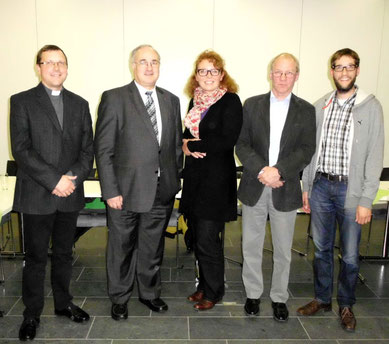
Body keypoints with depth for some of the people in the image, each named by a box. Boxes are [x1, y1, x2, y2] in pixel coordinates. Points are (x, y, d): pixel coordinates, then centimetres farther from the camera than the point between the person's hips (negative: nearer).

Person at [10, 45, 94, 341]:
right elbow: (21, 149, -10)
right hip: (36, 195, -3)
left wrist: (73, 177, -9)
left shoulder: (79, 104, 11)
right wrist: (54, 180, -16)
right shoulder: (22, 101, 0)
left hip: (70, 194, 3)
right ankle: (32, 314, 25)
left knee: (64, 254, 16)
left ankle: (63, 303, 33)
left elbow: (88, 147, 7)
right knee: (36, 257, 8)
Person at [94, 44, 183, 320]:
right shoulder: (114, 99, -5)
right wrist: (110, 191, -13)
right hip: (126, 191, -3)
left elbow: (177, 145, 12)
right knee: (122, 247, 12)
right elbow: (103, 149, -8)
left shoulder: (171, 100, 9)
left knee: (153, 246, 17)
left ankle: (150, 292, 38)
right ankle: (120, 298, 33)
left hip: (162, 191, 4)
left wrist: (175, 180, 6)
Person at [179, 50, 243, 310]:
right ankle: (204, 284, 32)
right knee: (199, 237, 14)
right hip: (195, 176, 7)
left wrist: (192, 145, -10)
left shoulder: (231, 101, -8)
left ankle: (213, 292, 20)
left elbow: (227, 141, -17)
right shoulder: (196, 101, 12)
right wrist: (187, 145, -6)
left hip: (217, 179, -6)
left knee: (208, 240, -1)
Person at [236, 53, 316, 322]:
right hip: (254, 187, 1)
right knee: (251, 246, 11)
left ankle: (279, 297, 31)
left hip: (286, 189, 0)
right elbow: (242, 144, -2)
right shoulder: (252, 105, 4)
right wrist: (262, 171, -16)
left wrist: (278, 171, -20)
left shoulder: (306, 111, 3)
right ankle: (253, 294, 30)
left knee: (283, 250, 12)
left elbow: (307, 151, -6)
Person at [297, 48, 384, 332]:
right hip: (321, 185, 3)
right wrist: (306, 187, 7)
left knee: (350, 254, 8)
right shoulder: (320, 106, 7)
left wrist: (366, 200, -11)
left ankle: (346, 305, 30)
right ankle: (322, 299, 32)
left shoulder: (371, 107, -4)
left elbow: (375, 156, -7)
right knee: (321, 248, 14)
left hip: (351, 189, -3)